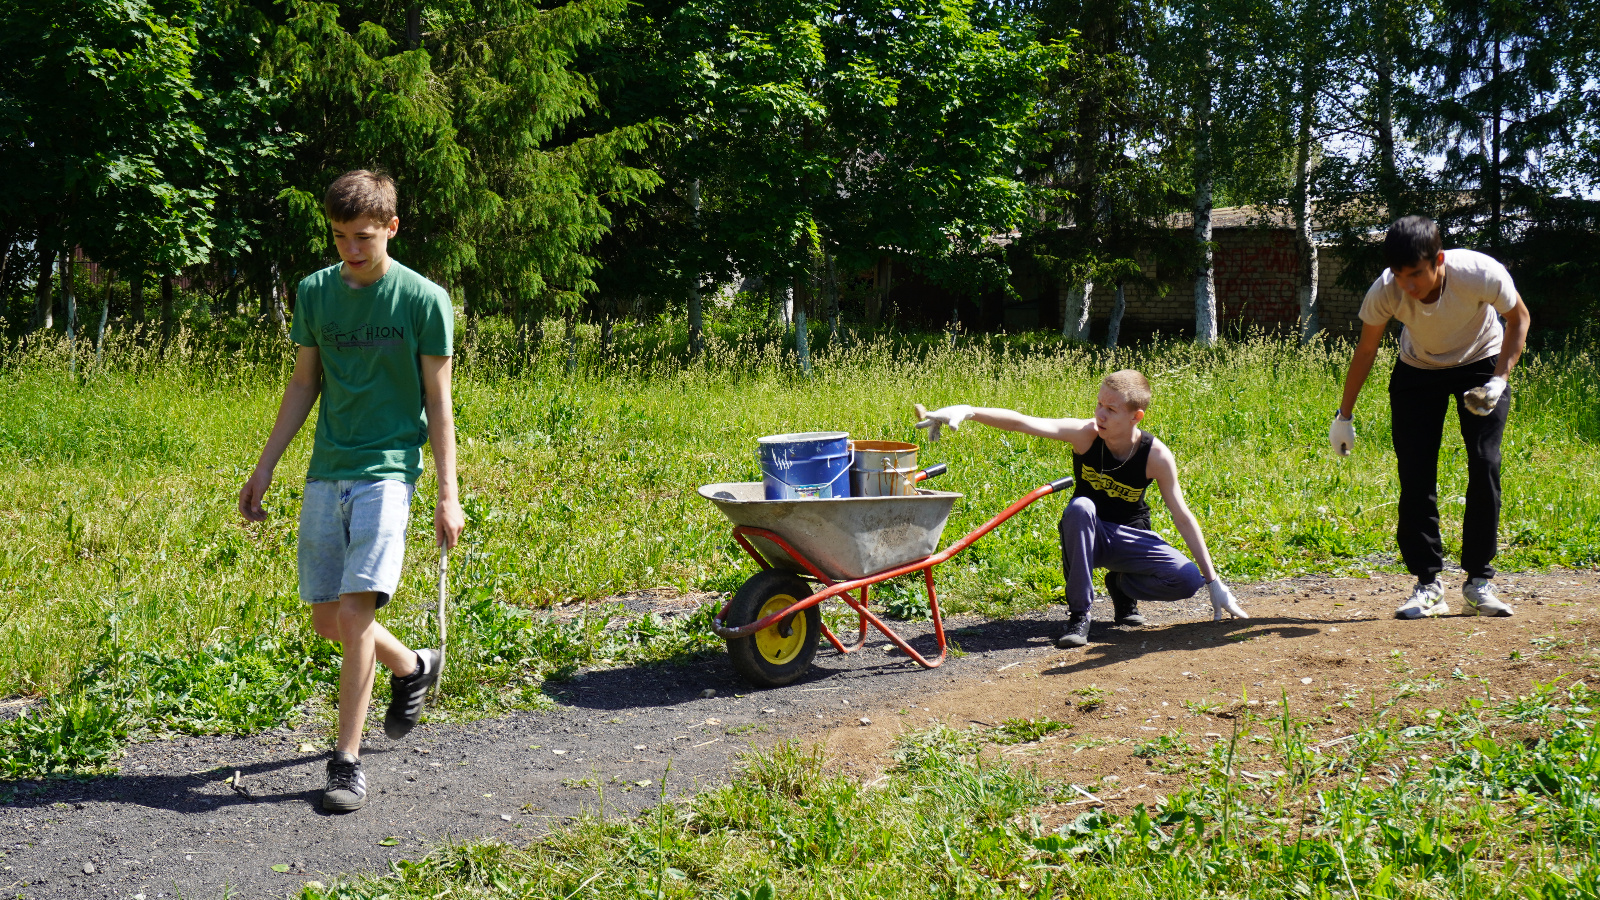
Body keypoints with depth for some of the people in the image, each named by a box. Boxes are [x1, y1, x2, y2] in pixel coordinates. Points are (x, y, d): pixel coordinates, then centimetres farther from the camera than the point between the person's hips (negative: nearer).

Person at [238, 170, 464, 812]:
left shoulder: (424, 299, -5)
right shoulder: (315, 291, 7)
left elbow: (438, 403, -3)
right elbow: (303, 386, 15)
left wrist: (448, 496, -6)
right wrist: (264, 468, 13)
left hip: (387, 469, -5)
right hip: (326, 470, 5)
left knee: (355, 610, -15)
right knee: (327, 619, 8)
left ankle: (347, 760, -6)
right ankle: (412, 668, 36)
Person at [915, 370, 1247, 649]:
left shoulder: (1157, 456, -18)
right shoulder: (1086, 434, -21)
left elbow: (1183, 517, -11)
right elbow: (1023, 423, -35)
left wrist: (1214, 583, -9)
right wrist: (968, 411, -52)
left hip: (1130, 538, 1)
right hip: (1088, 535, -1)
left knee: (1188, 580, -25)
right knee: (1080, 507, -38)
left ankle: (1122, 586, 9)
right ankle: (1079, 614, -25)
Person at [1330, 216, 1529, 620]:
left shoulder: (1481, 274, -34)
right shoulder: (1384, 292, -29)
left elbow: (1519, 318, -12)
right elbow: (1366, 350, -10)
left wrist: (1499, 380, -24)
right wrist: (1344, 415, -4)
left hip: (1480, 364, -1)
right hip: (1418, 371, 1)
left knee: (1485, 469, -10)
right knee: (1415, 476, -7)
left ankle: (1479, 581, 2)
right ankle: (1428, 584, 2)